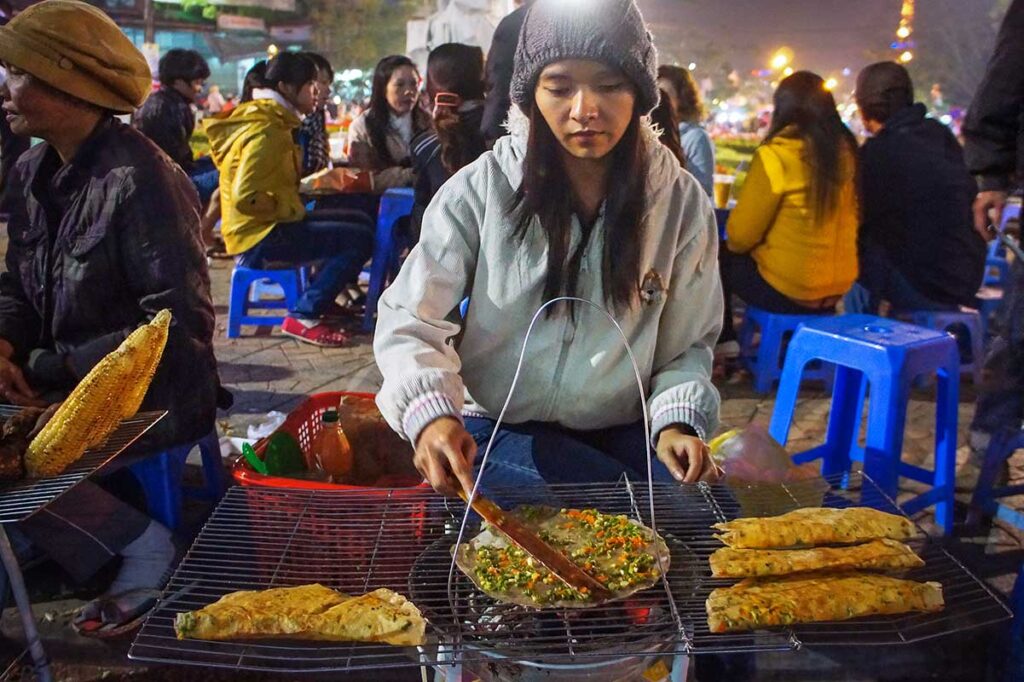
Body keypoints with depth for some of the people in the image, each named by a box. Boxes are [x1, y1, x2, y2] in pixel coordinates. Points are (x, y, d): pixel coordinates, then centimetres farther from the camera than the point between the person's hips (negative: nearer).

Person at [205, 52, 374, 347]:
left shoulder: (268, 121, 12)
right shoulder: (266, 131, -20)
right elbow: (245, 197, -28)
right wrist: (290, 208, -16)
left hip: (267, 225, 10)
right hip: (260, 237, -10)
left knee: (360, 222, 14)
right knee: (360, 239, -16)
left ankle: (321, 301, 19)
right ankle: (304, 317, -10)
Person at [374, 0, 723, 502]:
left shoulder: (681, 202, -1)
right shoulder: (481, 189, -9)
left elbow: (687, 345, 4)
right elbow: (408, 321, -10)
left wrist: (677, 420, -16)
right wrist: (431, 414, -29)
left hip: (622, 431, 3)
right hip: (496, 425, -2)